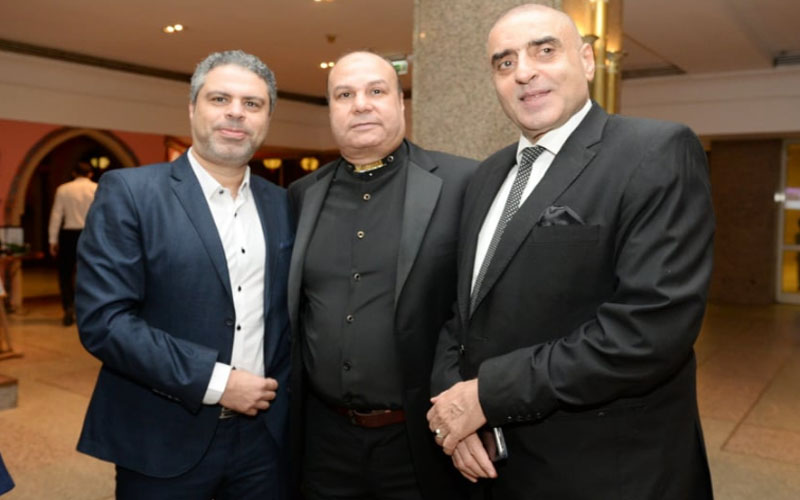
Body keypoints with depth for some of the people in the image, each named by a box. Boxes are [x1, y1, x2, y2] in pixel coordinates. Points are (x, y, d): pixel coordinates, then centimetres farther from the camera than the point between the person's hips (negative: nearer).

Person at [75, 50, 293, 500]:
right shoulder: (129, 191, -7)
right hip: (166, 443, -3)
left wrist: (279, 390, -1)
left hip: (266, 435, 4)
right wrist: (215, 381, -17)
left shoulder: (283, 204, 6)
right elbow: (102, 319, -14)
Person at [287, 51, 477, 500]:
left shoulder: (461, 184, -9)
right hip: (325, 437, 4)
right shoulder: (303, 195, 5)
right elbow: (291, 307, 13)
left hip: (420, 439, -3)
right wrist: (287, 406, 10)